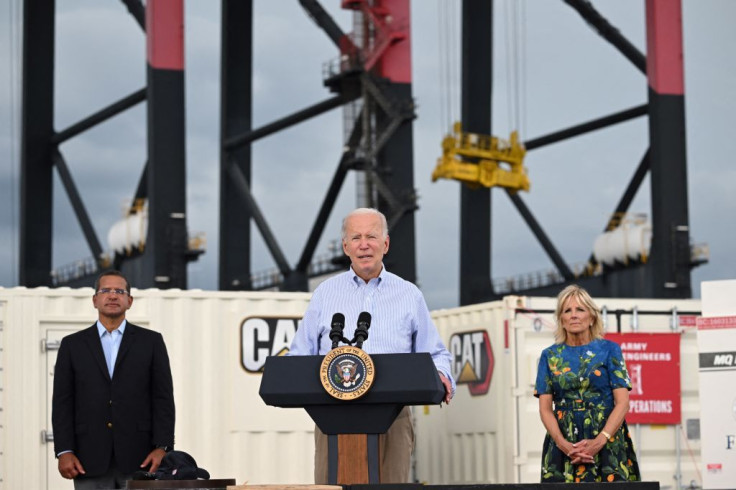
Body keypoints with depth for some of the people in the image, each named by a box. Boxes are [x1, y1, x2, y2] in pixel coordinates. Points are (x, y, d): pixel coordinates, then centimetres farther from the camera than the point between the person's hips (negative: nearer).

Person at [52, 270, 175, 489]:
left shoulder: (151, 341, 9)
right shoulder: (72, 344, 11)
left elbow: (163, 398, 4)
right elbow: (62, 402, 7)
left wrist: (162, 447, -7)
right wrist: (64, 451, -4)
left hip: (139, 459, -1)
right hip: (90, 460, 1)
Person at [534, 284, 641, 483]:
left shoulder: (609, 350, 4)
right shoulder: (550, 355, 10)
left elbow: (622, 403, -2)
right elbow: (545, 408, 5)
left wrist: (598, 442, -15)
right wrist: (564, 445, -12)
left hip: (607, 442, -1)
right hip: (563, 443, 2)